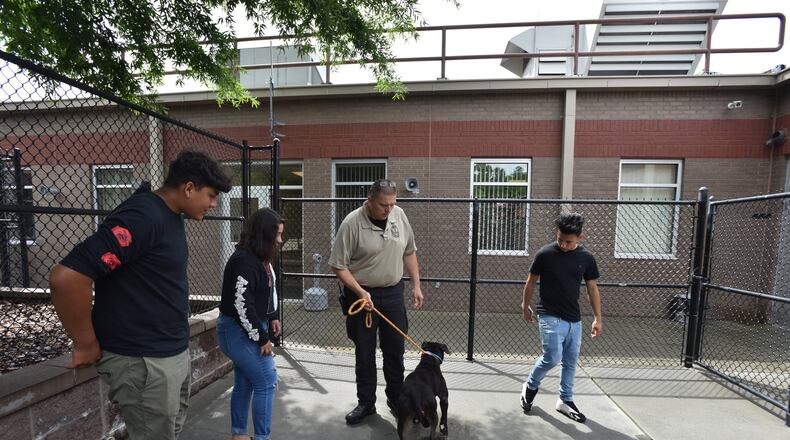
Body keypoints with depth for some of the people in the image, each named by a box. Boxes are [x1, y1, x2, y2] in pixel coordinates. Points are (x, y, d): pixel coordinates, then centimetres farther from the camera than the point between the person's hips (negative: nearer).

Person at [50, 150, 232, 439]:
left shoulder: (171, 216, 6)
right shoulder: (141, 217, -24)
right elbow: (65, 277, -28)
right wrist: (87, 345, -16)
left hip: (175, 352, 9)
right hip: (142, 361, -9)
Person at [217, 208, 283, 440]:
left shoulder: (259, 258, 6)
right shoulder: (244, 262, -25)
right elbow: (241, 305, -26)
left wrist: (272, 317, 11)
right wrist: (261, 338, -19)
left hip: (247, 330, 10)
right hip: (238, 332, -10)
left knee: (244, 382, 19)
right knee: (267, 382, -2)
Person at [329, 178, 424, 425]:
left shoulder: (399, 215, -4)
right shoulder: (352, 223, -17)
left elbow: (409, 252, 7)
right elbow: (339, 266, -13)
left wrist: (416, 286, 5)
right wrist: (360, 292, -22)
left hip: (393, 293, 4)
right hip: (362, 294, -3)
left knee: (395, 349, 14)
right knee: (364, 353, 11)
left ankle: (396, 398, 36)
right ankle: (366, 403, 31)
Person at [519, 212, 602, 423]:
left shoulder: (586, 258, -1)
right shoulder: (545, 254, -11)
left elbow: (592, 288, 8)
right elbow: (531, 281, 0)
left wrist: (598, 318, 6)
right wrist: (525, 306, 8)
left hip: (574, 319, 4)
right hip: (550, 317, -4)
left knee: (571, 362, 12)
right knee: (552, 357, -11)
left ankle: (565, 401, 31)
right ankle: (530, 386, 16)